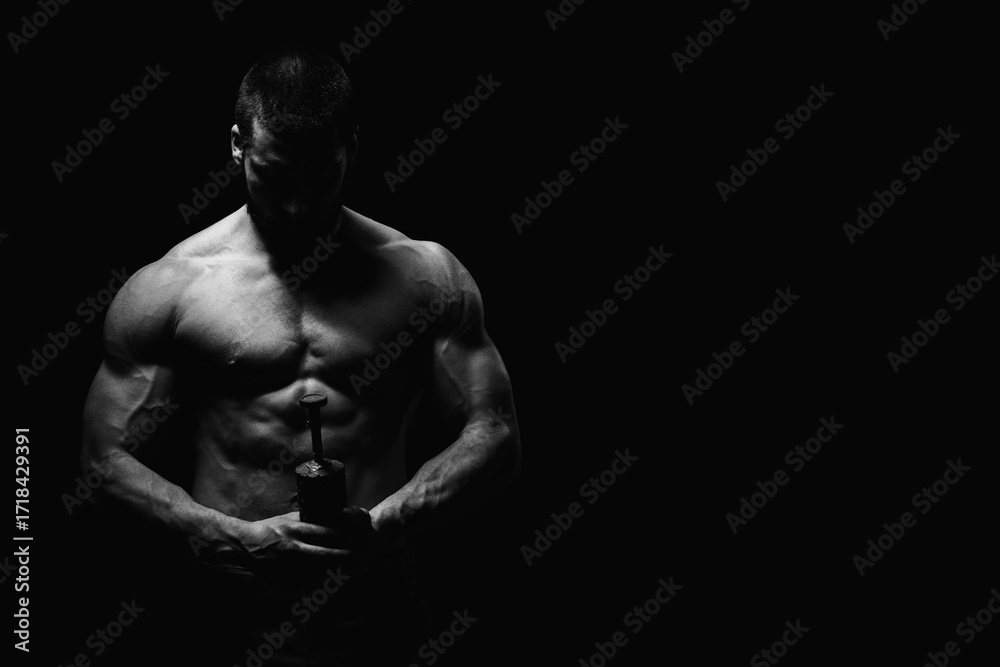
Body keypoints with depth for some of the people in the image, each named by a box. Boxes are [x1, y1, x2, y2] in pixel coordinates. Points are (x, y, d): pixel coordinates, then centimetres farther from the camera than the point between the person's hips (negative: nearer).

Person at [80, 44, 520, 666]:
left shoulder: (425, 277, -1)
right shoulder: (168, 288, -3)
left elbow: (495, 438, -1)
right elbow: (107, 458, -3)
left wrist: (383, 522, -16)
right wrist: (241, 540, -16)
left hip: (372, 614, 1)